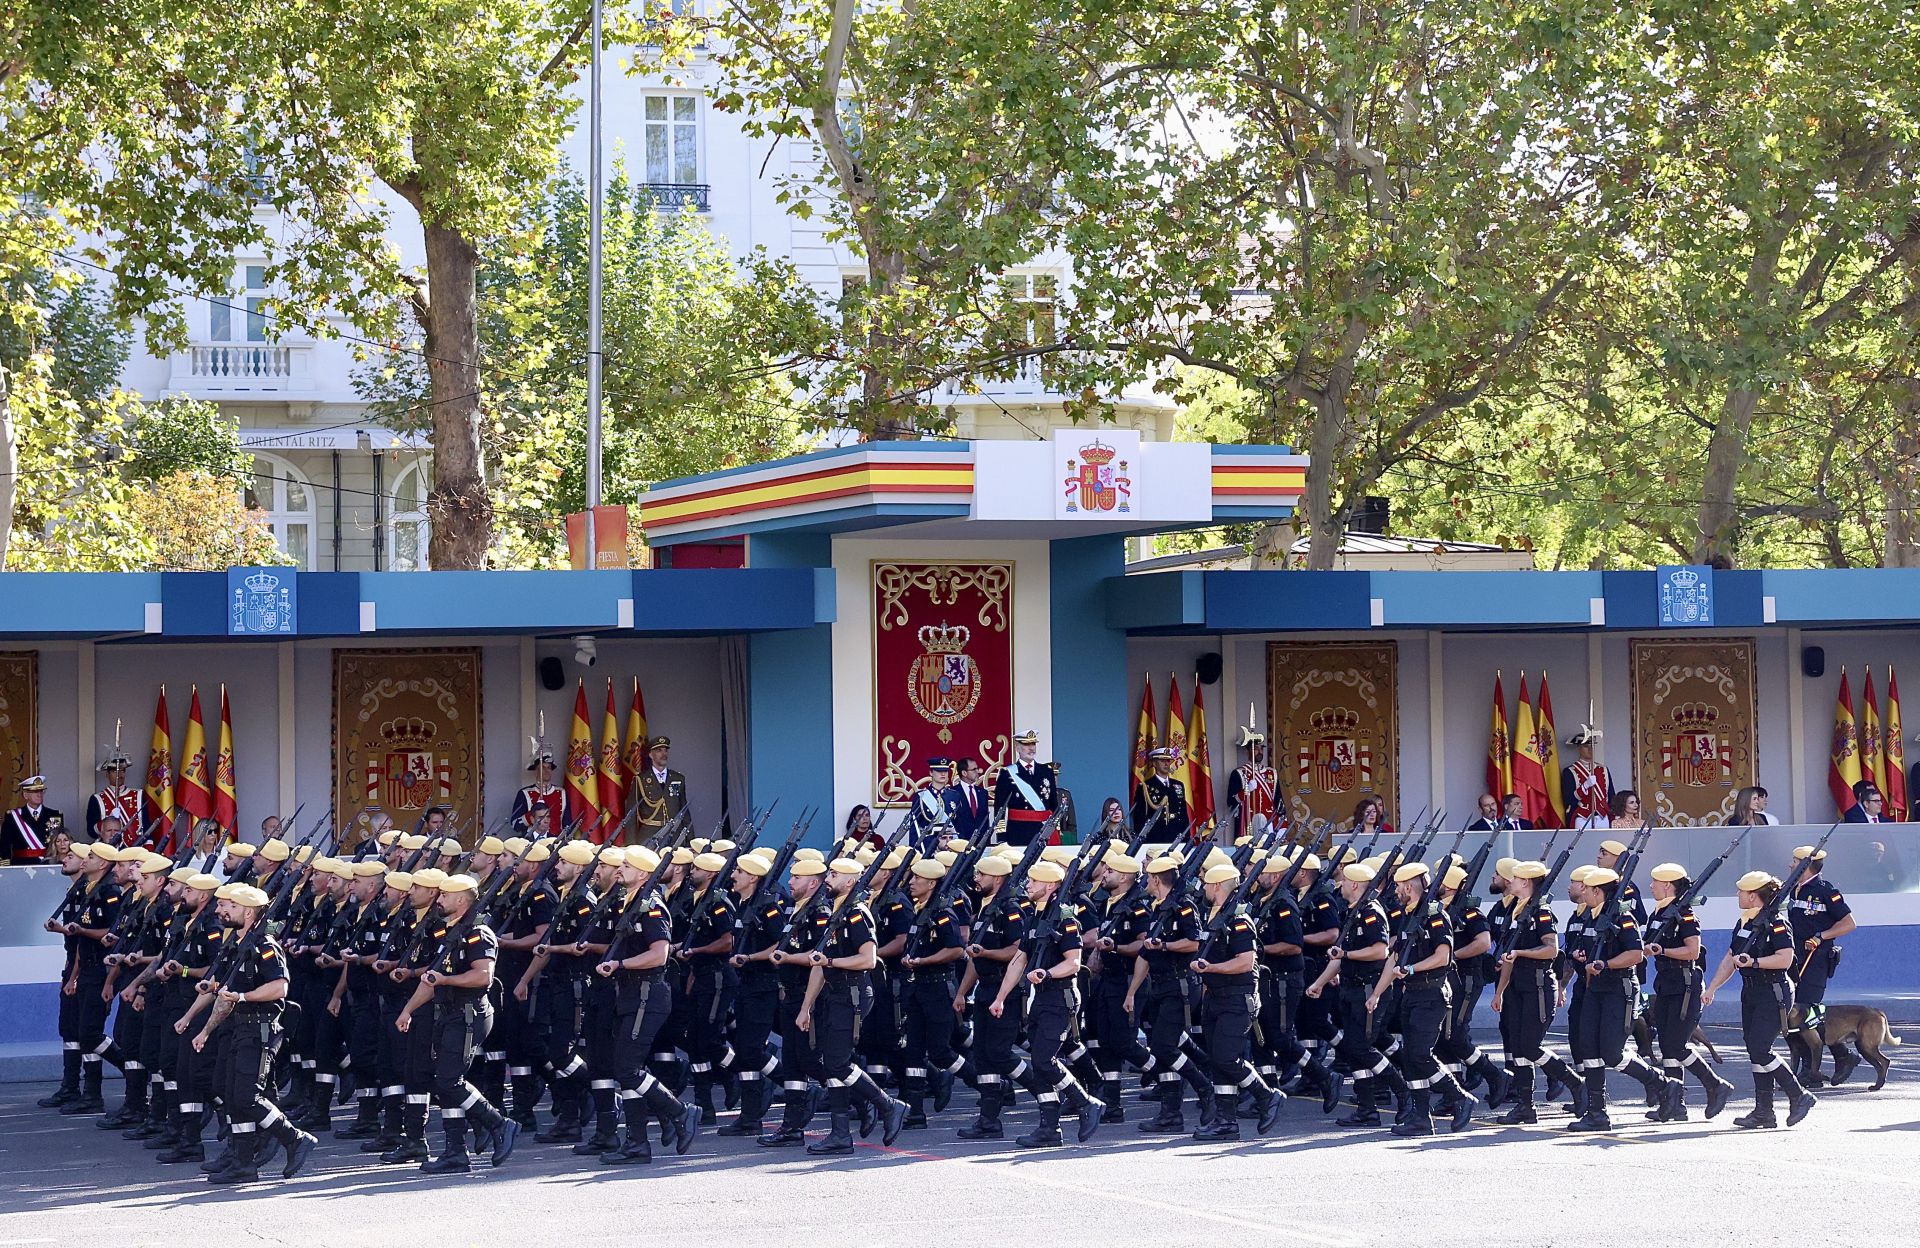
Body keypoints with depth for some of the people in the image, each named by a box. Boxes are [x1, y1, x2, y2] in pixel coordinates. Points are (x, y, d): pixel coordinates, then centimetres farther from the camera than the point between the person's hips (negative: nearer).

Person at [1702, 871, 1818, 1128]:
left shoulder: (1776, 924, -14)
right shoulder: (1744, 924, 14)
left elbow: (1785, 959, -23)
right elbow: (1729, 959, 17)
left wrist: (1754, 962, -28)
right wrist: (1711, 988, 12)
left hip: (1774, 994, -9)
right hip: (1751, 992, 9)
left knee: (1760, 1050, -14)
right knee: (1755, 1051, 7)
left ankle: (1800, 1097, -2)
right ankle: (1764, 1112, 11)